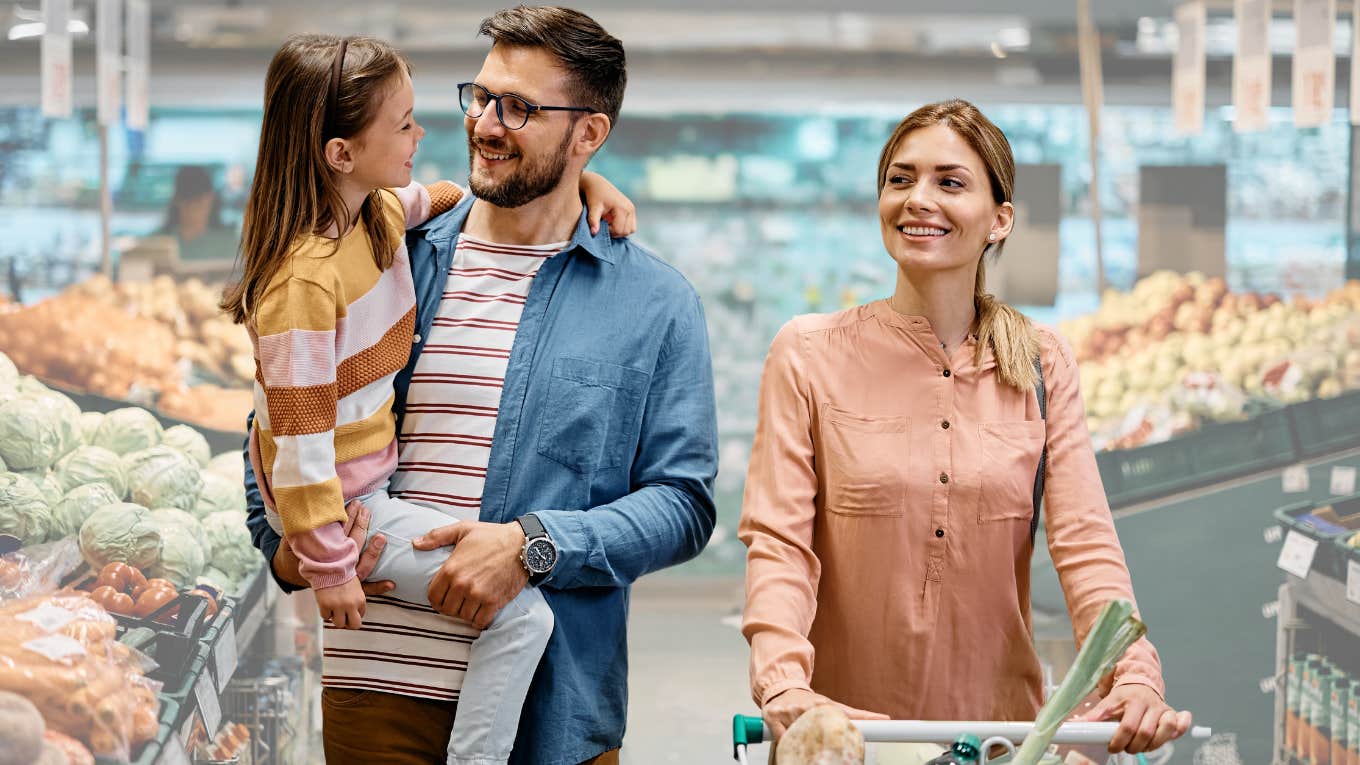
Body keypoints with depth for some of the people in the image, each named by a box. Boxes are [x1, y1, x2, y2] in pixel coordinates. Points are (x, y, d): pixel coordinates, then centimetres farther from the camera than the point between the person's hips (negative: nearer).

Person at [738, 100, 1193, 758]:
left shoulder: (1039, 366, 3)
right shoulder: (808, 357, -3)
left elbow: (1084, 542, -6)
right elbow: (778, 541, -11)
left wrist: (1135, 676, -23)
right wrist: (786, 688, -28)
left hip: (999, 723, 2)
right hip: (843, 724, -2)